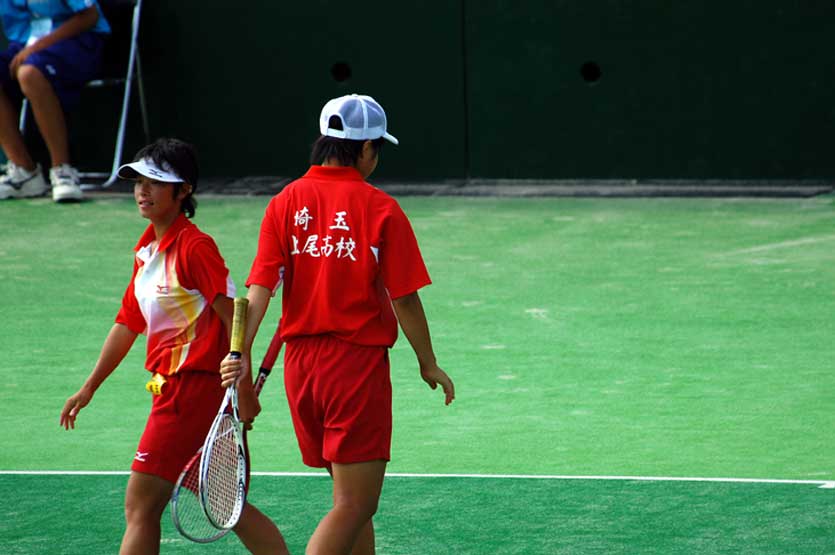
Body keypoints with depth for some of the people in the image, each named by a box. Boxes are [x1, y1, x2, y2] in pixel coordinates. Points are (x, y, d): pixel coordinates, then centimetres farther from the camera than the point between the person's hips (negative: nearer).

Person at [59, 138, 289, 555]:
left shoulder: (193, 247, -13)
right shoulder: (146, 251, 14)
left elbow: (232, 316, -17)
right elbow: (128, 324, 23)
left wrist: (243, 390, -20)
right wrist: (89, 388, 26)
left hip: (195, 386, -9)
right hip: (171, 389, 9)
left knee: (141, 505, -6)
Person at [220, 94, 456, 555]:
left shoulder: (284, 204, 3)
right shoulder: (381, 209, -8)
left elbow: (260, 288, -6)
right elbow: (404, 299, -7)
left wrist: (242, 353, -11)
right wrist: (427, 364, 5)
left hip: (300, 361, 6)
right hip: (359, 361, -6)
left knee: (354, 499, 19)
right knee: (354, 505, -5)